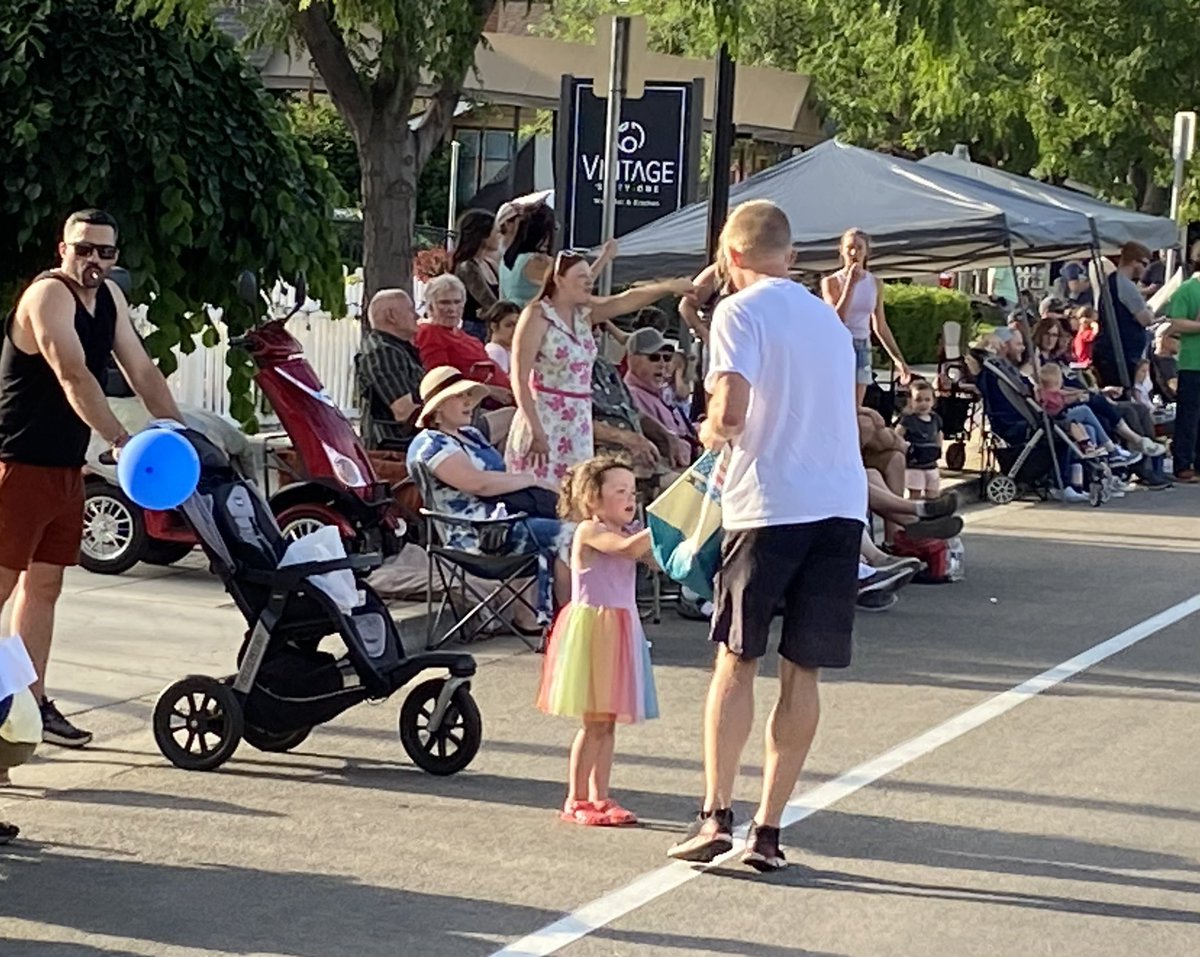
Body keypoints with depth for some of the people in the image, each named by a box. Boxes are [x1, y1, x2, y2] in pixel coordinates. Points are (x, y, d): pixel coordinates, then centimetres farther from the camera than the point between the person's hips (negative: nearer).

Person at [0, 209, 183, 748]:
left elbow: (141, 371, 14)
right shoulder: (49, 295, -17)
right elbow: (73, 377, -29)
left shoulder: (109, 298, 9)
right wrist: (121, 442, -37)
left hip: (67, 468, 8)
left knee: (44, 584, 11)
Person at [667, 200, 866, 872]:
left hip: (770, 506, -5)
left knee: (737, 658, 6)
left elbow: (731, 411, -16)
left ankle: (717, 815, 0)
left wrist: (710, 430, 5)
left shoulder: (741, 312, -3)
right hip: (842, 503, 5)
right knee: (803, 672, 6)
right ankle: (769, 829, 7)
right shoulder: (828, 316, 19)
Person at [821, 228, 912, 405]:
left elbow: (880, 327, 17)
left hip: (862, 348, 4)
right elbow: (837, 319, -16)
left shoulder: (875, 284, 9)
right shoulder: (831, 282, -3)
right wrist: (850, 284, -16)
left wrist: (898, 358, 15)